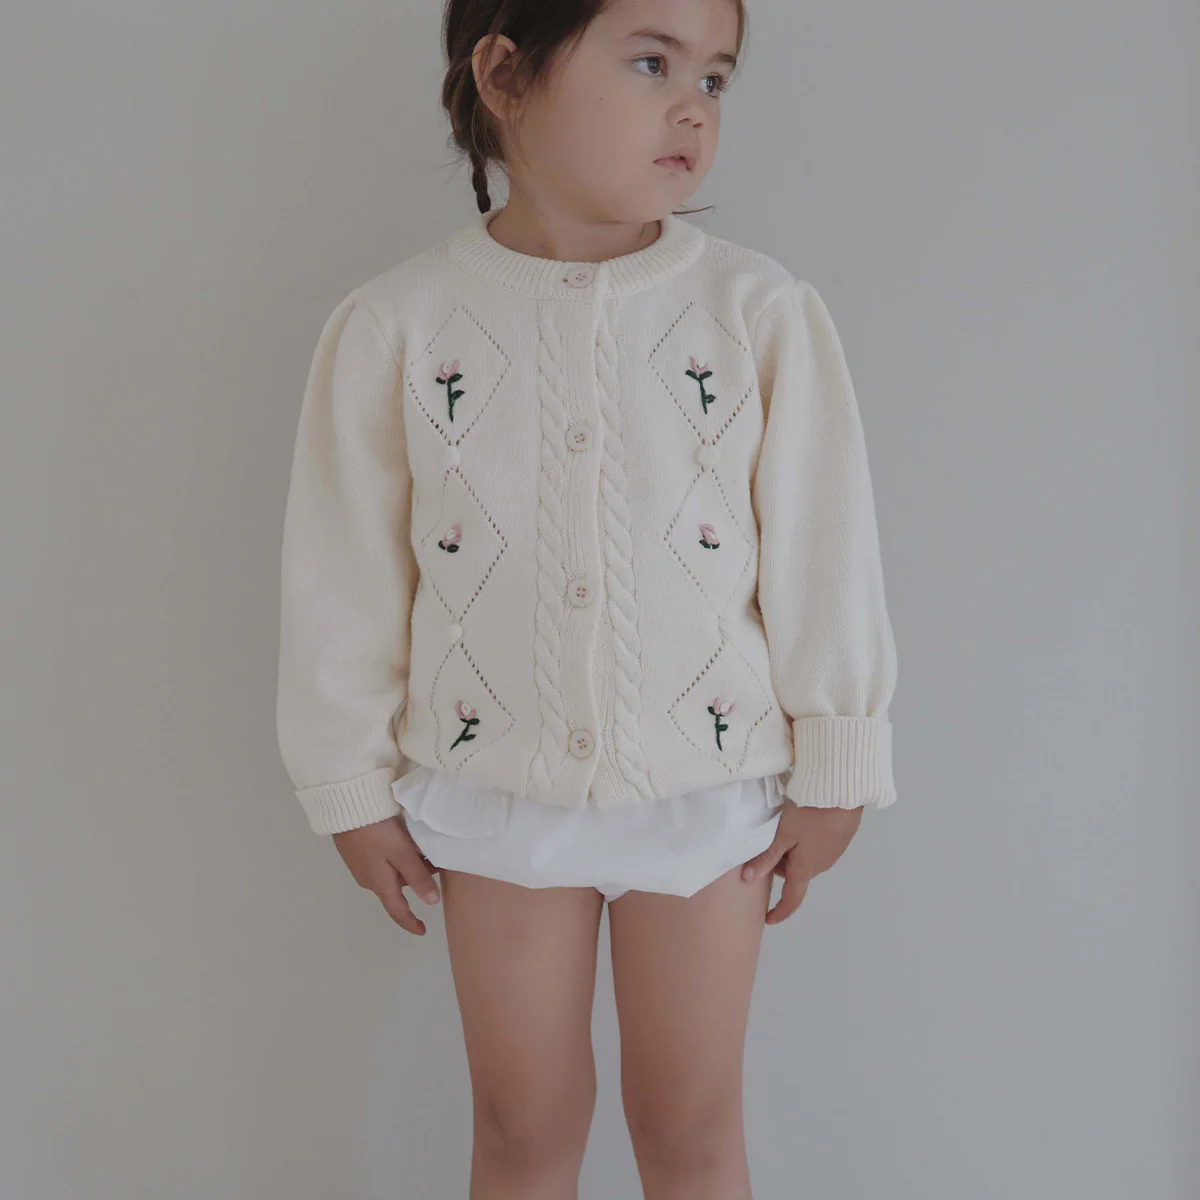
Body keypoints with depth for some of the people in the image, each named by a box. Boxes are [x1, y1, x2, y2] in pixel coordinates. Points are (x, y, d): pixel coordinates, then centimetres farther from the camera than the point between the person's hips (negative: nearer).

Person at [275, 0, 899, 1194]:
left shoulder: (761, 312, -11)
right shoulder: (393, 325, -10)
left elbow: (822, 553, -5)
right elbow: (343, 576, -2)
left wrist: (832, 767, 0)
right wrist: (355, 786, 3)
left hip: (707, 791, 0)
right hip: (494, 790, 1)